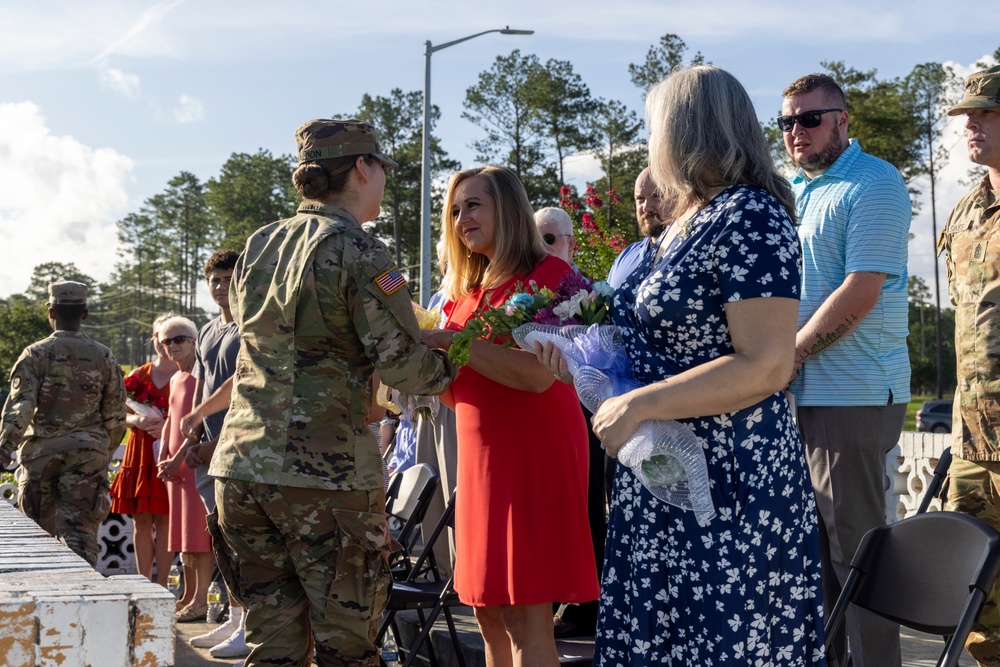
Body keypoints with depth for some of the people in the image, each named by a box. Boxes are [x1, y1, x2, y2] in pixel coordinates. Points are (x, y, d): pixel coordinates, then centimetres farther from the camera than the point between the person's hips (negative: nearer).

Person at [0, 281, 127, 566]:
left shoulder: (34, 354, -2)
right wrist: (106, 453, 21)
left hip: (40, 452, 0)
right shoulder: (104, 357, 5)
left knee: (40, 532, 14)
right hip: (87, 454, 1)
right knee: (81, 532, -3)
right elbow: (115, 417, 8)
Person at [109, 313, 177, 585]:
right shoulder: (139, 375, 14)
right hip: (139, 454, 4)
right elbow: (124, 414, 15)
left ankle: (161, 585, 2)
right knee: (141, 520, 5)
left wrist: (168, 426, -18)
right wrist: (137, 420, -7)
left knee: (164, 519, -3)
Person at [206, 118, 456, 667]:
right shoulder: (359, 253, -9)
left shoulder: (257, 246, 12)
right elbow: (405, 367, -14)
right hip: (326, 475, -6)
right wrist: (455, 363, 5)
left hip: (241, 464, 6)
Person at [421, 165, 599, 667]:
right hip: (480, 455, 8)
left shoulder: (548, 273, -7)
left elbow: (538, 374, -21)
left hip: (535, 450, -8)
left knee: (524, 614, -8)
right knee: (488, 612, 11)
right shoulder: (466, 289, 14)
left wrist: (449, 341, -20)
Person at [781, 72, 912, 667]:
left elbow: (861, 291, -16)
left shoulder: (875, 183, -7)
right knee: (811, 543, 14)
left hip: (852, 395, -8)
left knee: (855, 547, -2)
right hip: (794, 394, 8)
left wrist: (789, 353, -15)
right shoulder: (790, 190, 17)